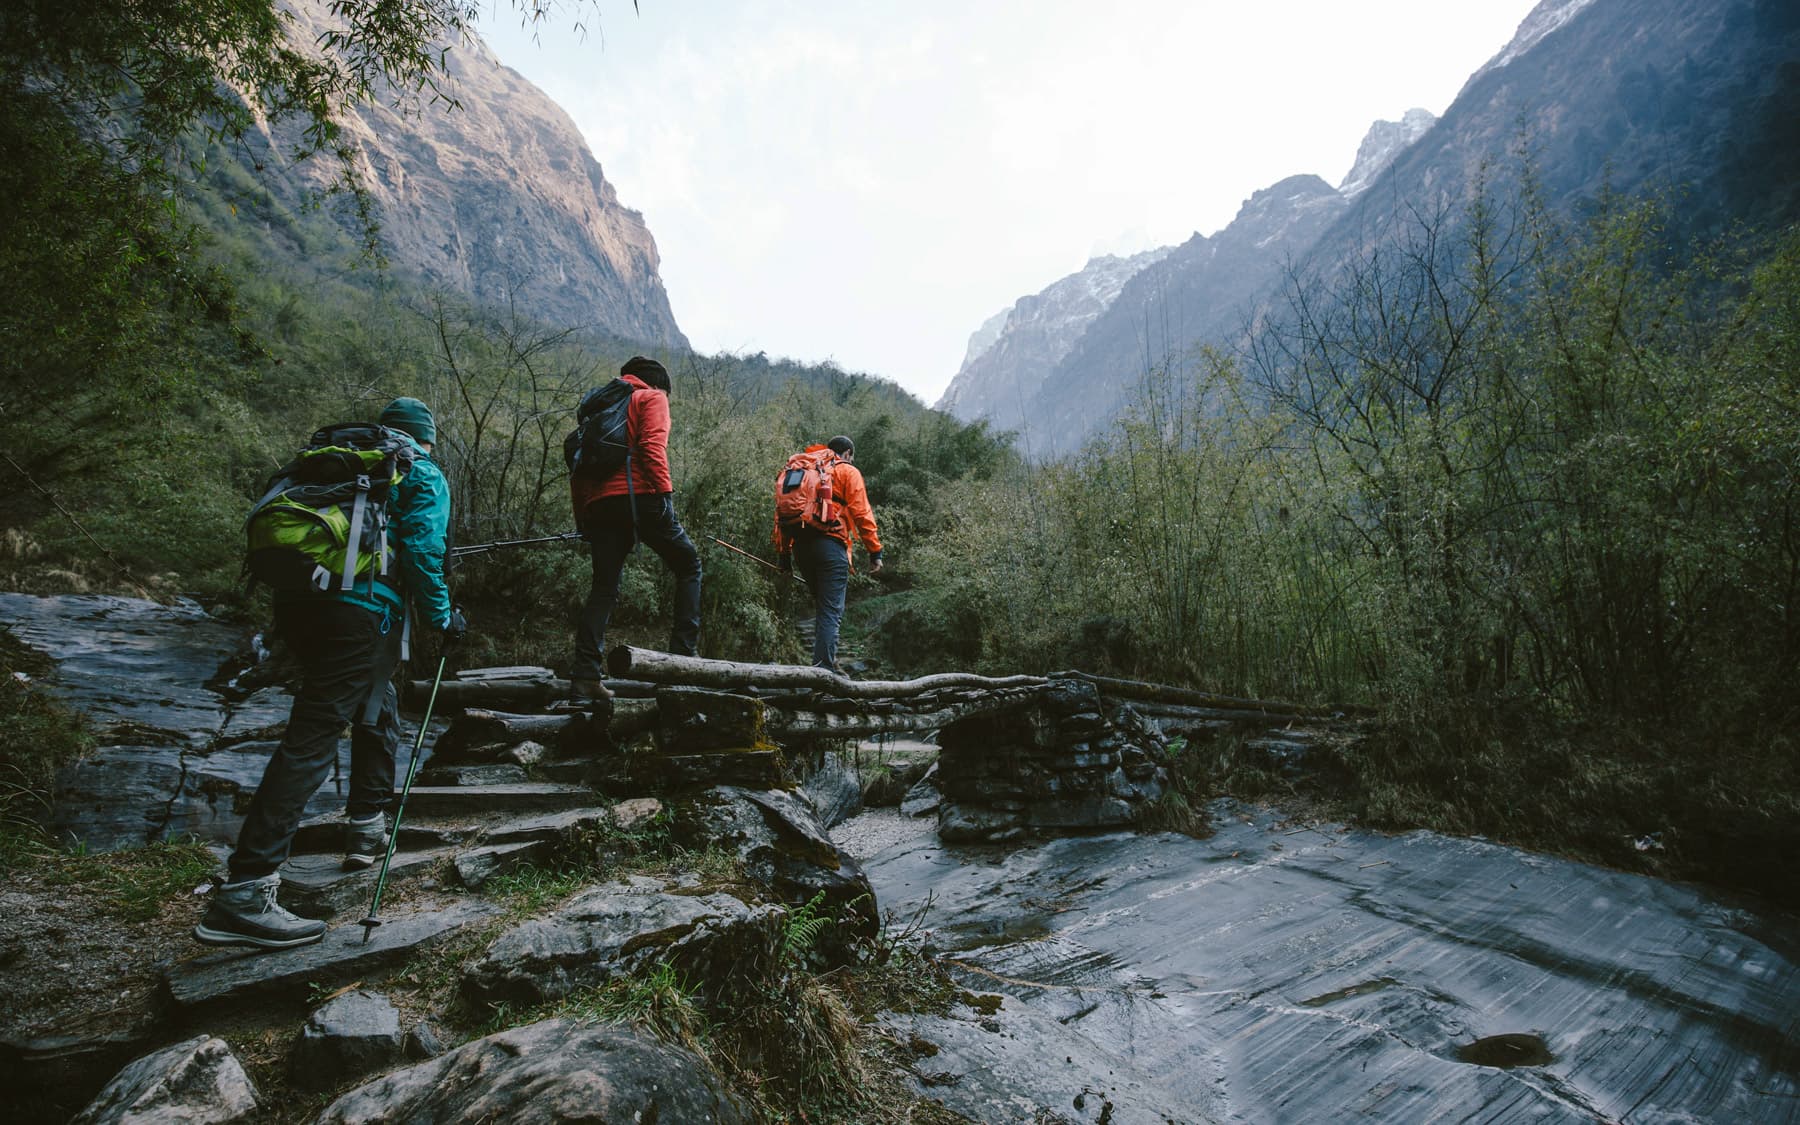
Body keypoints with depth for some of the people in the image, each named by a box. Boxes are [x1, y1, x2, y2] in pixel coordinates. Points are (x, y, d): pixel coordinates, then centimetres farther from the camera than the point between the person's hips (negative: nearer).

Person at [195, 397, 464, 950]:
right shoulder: (423, 477, 7)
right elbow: (421, 552, -7)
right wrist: (443, 617, 3)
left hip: (298, 602, 8)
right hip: (360, 610, -8)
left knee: (376, 711, 25)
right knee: (312, 738, -11)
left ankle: (368, 830, 34)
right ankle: (244, 892, -15)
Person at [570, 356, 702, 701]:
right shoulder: (652, 397, 10)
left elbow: (579, 465, 23)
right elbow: (652, 446, -10)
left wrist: (582, 517, 22)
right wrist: (665, 491, -13)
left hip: (599, 504, 6)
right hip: (638, 496, -6)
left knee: (604, 587, 6)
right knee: (688, 565, 9)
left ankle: (585, 678, -1)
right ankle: (684, 650, -1)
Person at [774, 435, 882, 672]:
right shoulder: (848, 472, 7)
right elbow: (861, 513, -4)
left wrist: (783, 551, 18)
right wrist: (875, 552, -3)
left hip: (800, 545, 6)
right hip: (829, 543, -6)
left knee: (822, 606, 20)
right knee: (832, 610, -7)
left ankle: (824, 660, 21)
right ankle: (824, 667, -15)